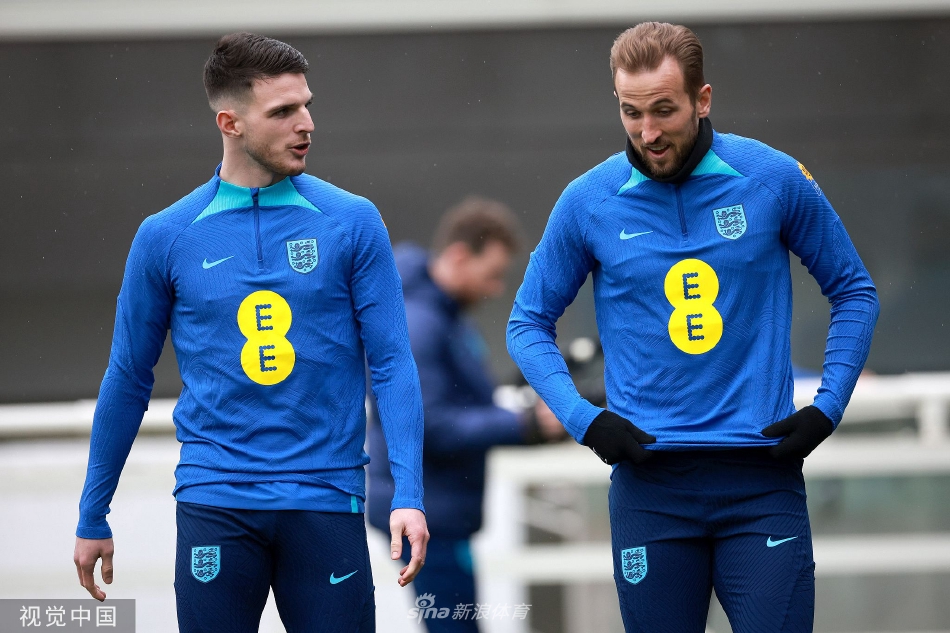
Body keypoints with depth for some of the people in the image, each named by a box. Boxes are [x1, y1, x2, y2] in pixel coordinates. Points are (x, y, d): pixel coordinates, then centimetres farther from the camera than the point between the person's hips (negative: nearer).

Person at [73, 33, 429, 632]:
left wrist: (409, 495, -12)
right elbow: (128, 380, 11)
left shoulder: (353, 223, 2)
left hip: (326, 499, 0)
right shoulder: (166, 237, 4)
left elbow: (392, 363, -1)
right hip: (215, 505, 0)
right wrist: (93, 519, 13)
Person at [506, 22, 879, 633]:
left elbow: (854, 291, 11)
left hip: (763, 476, -1)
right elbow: (529, 324, 11)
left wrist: (829, 407, -1)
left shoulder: (775, 179, 0)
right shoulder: (589, 202, 1)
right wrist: (583, 419, -3)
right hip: (650, 484, 1)